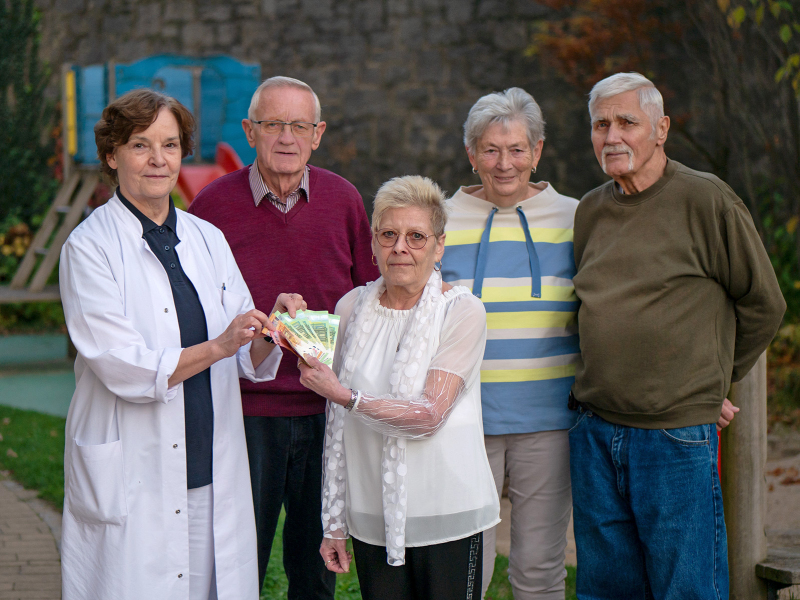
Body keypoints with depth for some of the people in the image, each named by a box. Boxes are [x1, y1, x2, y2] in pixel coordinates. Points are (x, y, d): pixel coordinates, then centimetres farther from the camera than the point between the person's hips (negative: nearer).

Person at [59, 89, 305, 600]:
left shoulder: (207, 239, 10)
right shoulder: (91, 247, -5)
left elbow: (250, 363, 8)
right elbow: (121, 367, -14)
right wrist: (217, 347, -24)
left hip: (213, 473, 5)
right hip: (132, 479, -4)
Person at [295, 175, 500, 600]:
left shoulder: (462, 312, -6)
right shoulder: (352, 307, 7)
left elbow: (429, 415, -14)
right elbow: (336, 425, 10)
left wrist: (345, 395, -16)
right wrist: (334, 522, 10)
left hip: (446, 516, -3)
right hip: (372, 517, 3)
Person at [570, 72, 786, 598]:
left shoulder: (706, 201, -7)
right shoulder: (590, 211, 10)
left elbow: (763, 305, 1)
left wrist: (711, 383, 9)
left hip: (677, 436, -5)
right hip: (595, 432, 6)